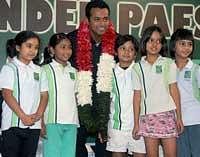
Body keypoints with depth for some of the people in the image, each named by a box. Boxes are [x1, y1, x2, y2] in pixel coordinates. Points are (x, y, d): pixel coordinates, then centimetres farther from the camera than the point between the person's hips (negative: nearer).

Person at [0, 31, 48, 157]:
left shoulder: (38, 70, 14)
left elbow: (44, 95, 10)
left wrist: (38, 115, -7)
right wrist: (23, 116, -15)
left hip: (34, 125, 5)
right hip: (13, 123, -5)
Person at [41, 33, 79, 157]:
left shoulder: (73, 71, 15)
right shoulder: (46, 70, -1)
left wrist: (76, 121, 9)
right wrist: (41, 122, -11)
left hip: (71, 123, 5)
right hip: (53, 122, -5)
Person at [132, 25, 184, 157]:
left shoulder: (168, 64, 6)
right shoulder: (138, 67, 8)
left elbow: (174, 90, 4)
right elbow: (137, 96, 6)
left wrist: (179, 117, 0)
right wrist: (136, 123, 4)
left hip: (167, 115, -1)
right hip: (147, 116, 1)